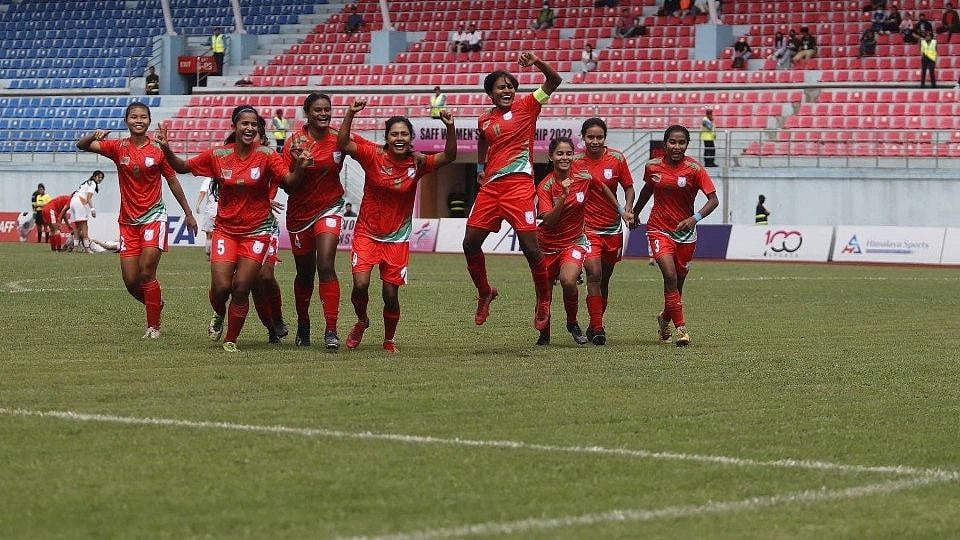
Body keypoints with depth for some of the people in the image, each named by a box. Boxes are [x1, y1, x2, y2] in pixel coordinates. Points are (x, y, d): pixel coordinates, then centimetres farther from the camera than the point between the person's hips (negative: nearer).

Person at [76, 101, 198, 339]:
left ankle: (154, 326, -1)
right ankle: (156, 304, 31)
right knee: (130, 281, 2)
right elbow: (82, 145, -7)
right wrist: (94, 135, -30)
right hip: (128, 221, 3)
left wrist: (188, 213, 11)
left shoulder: (158, 149, -2)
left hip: (154, 217, -3)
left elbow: (173, 181, 8)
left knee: (146, 273, -13)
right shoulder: (118, 147, 1)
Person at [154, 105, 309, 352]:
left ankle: (231, 340, 15)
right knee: (221, 287, -9)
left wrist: (299, 166, -33)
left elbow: (290, 183, -14)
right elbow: (184, 167, 10)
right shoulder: (217, 155, -2)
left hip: (256, 232, -1)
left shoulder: (267, 155, -7)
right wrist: (166, 149, -6)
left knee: (241, 288, -4)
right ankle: (219, 314, 27)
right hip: (225, 229, 1)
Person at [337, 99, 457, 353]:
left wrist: (450, 128, -28)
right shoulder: (373, 156, -10)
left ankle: (389, 340, 26)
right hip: (367, 234, -1)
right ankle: (361, 321, 16)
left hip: (397, 239, 1)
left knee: (391, 294, 1)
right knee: (360, 284, -17)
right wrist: (350, 114, -32)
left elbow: (448, 157, -14)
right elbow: (343, 145, -20)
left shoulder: (417, 164, -5)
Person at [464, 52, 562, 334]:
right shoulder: (484, 121, 14)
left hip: (519, 184, -5)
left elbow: (554, 81, -7)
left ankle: (543, 300, 6)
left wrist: (536, 63, -22)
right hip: (490, 186, 5)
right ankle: (484, 292, 23)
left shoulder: (525, 107, 2)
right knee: (470, 243, 3)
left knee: (530, 247, -10)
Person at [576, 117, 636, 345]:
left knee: (605, 279, 13)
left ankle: (594, 325, 29)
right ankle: (597, 329, -16)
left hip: (613, 228, 3)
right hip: (587, 227, -3)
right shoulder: (575, 161, -6)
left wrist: (628, 211, -10)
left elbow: (629, 189, 6)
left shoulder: (617, 159, -3)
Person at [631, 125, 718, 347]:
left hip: (685, 232, 1)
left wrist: (696, 218, -30)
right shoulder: (652, 166, -4)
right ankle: (680, 328, -15)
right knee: (670, 275, -20)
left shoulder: (694, 168, -12)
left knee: (678, 283, 11)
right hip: (659, 229, 0)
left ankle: (665, 318, 40)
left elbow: (713, 199, -14)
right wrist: (634, 213, 29)